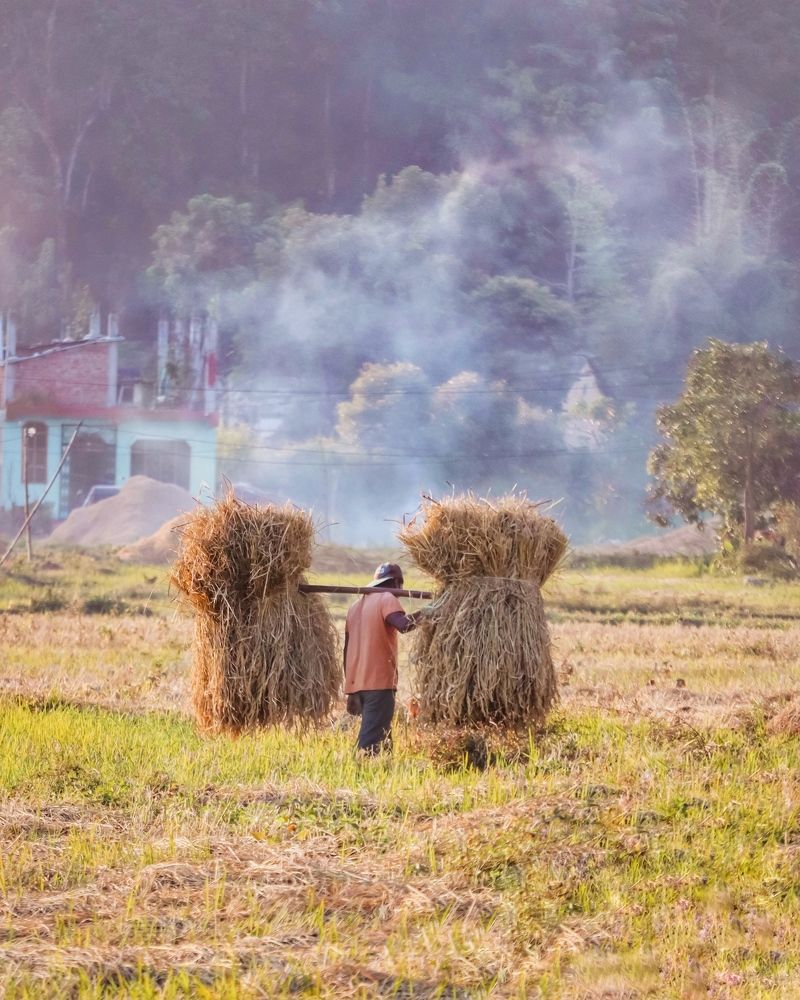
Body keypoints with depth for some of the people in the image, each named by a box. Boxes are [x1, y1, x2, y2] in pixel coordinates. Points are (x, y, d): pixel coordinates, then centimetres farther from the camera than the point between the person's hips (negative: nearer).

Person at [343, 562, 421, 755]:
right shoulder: (387, 600, -3)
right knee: (371, 740, -12)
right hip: (379, 681, -8)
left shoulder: (357, 606, 21)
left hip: (357, 682, 8)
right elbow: (403, 625, -24)